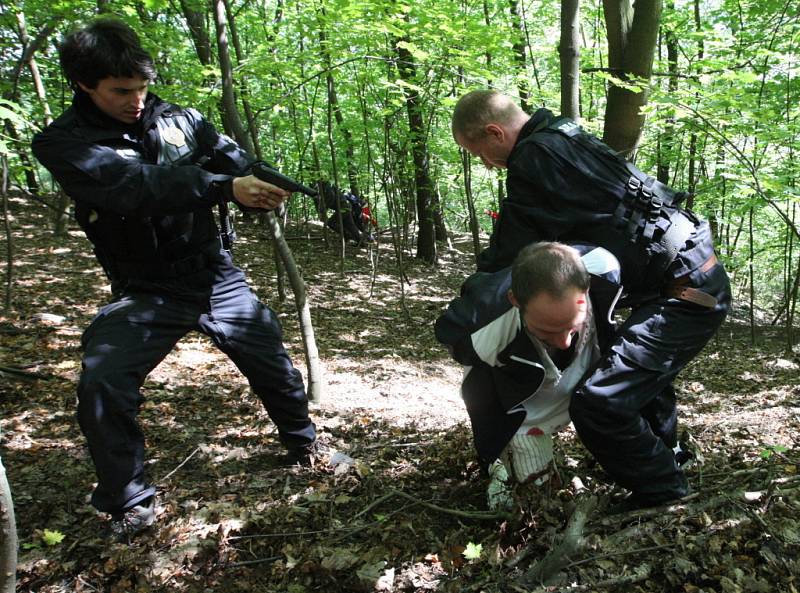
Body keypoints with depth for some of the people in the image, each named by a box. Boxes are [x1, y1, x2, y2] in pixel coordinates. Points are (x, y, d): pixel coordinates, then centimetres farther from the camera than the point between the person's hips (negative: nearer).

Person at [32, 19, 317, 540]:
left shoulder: (179, 119, 1)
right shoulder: (63, 143, -10)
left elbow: (239, 162, -7)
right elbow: (133, 185, -28)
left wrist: (268, 189, -31)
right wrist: (224, 188, -40)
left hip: (217, 276, 3)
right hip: (147, 294, -2)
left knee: (275, 366, 11)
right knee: (100, 387, -19)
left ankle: (306, 444, 39)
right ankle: (132, 503, 4)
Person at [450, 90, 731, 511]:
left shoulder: (535, 156, -16)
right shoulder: (567, 141, 14)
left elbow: (510, 251, -14)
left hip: (684, 296, -11)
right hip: (701, 280, 11)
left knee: (596, 400, -12)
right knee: (643, 372, 31)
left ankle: (663, 496, 8)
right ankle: (662, 458, 52)